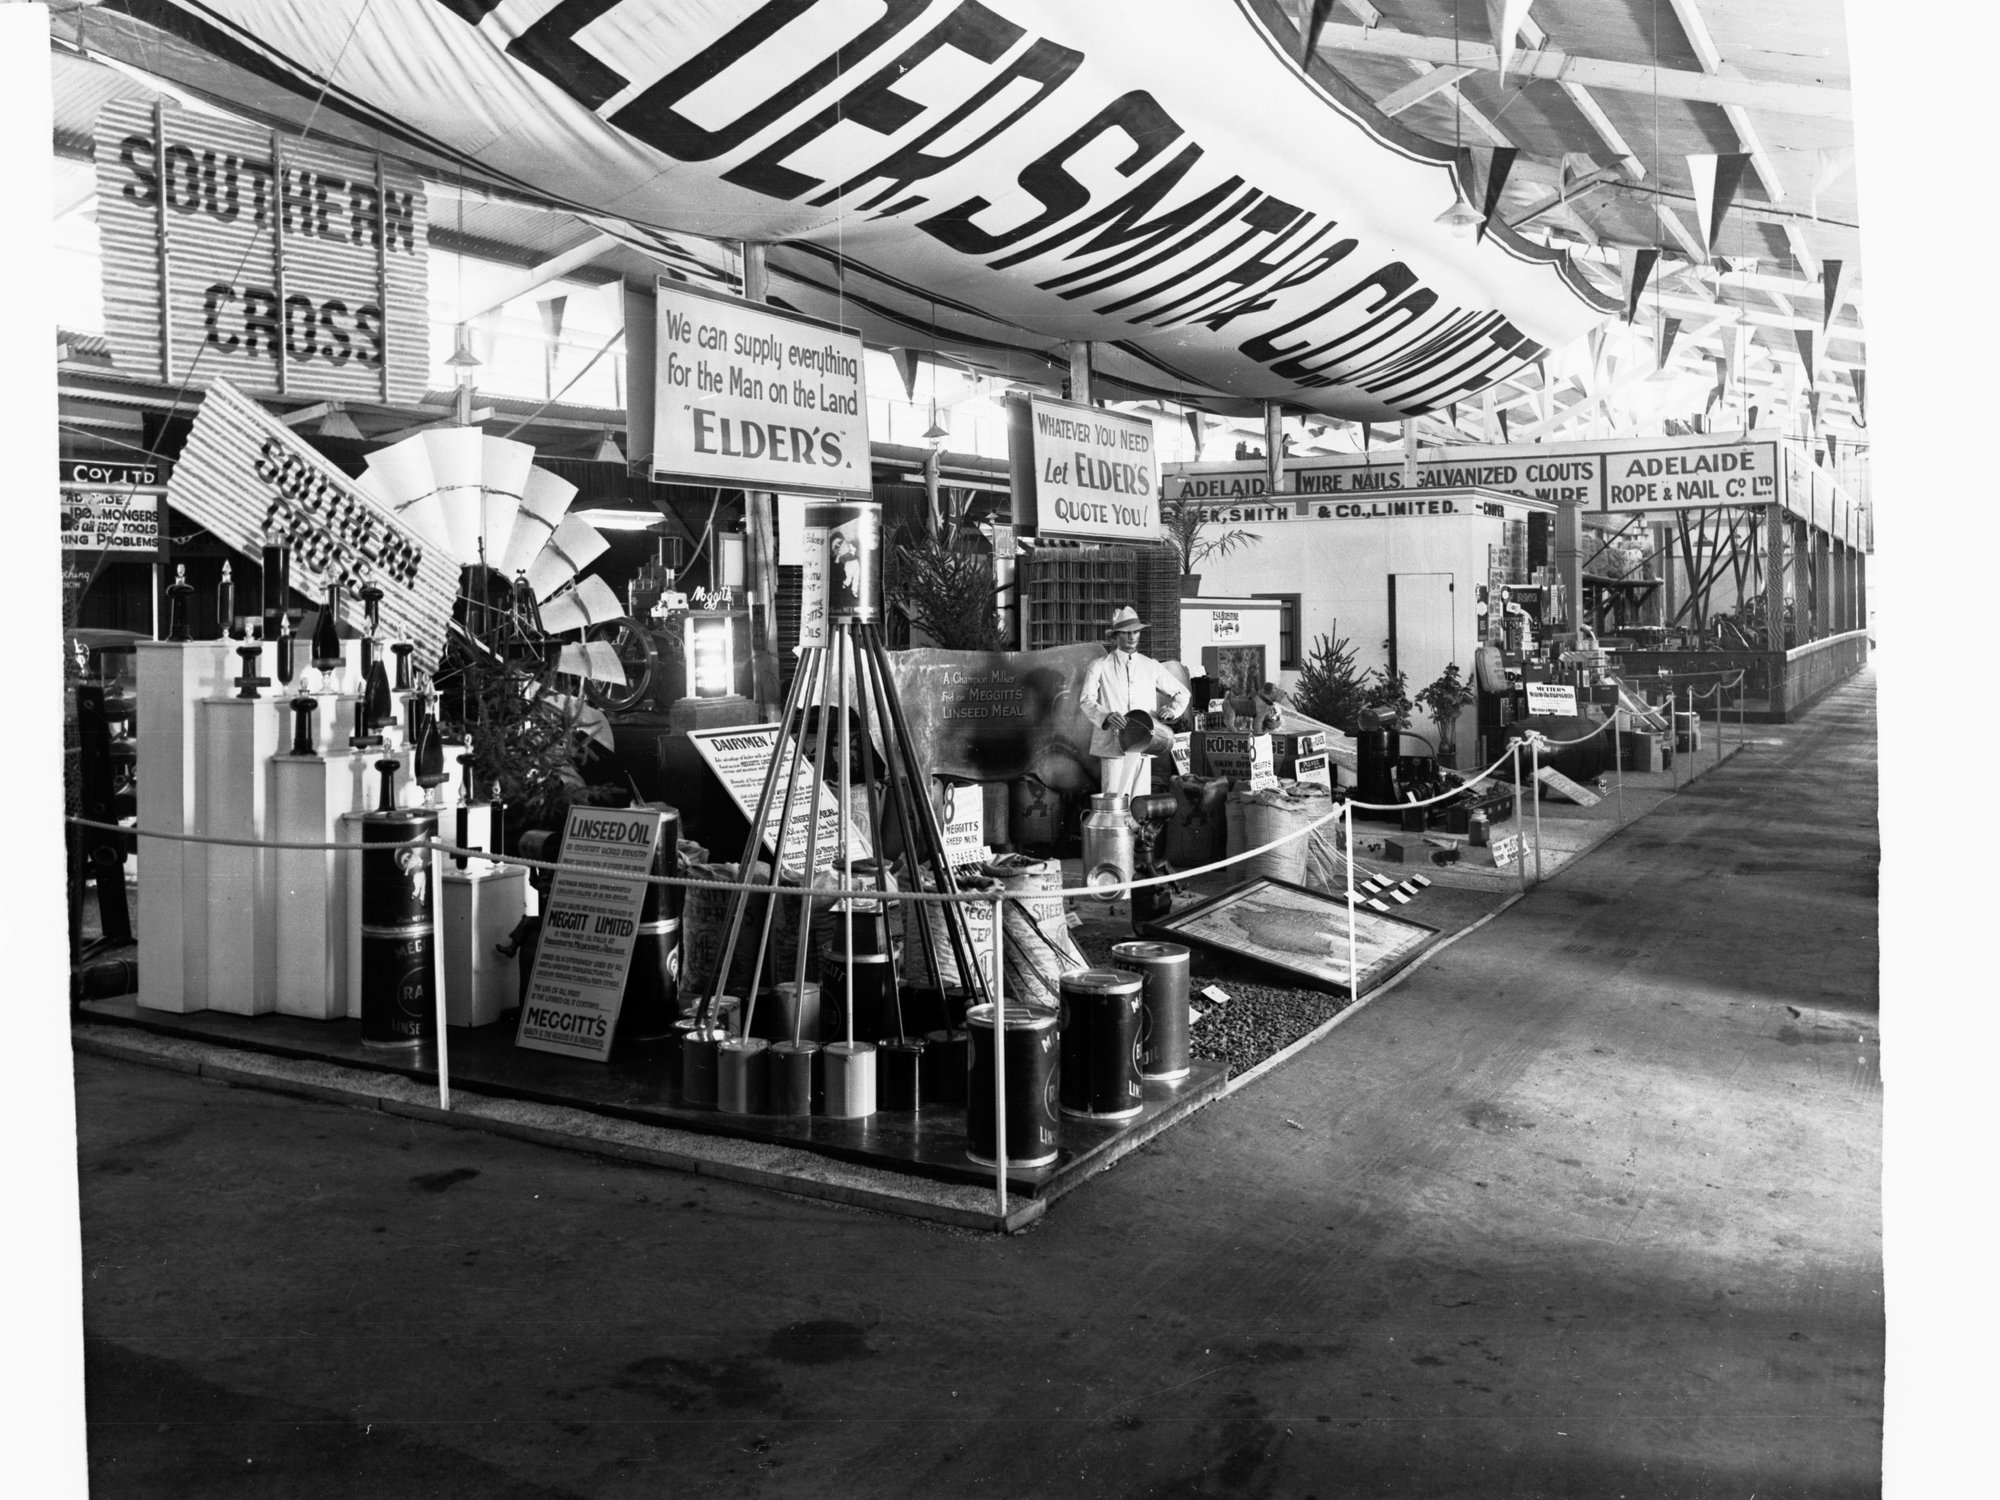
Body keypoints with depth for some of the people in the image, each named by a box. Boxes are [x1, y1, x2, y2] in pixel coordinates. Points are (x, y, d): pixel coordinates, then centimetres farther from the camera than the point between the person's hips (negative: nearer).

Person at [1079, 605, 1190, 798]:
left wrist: (1172, 710, 1)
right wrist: (1107, 716, -26)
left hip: (1142, 747, 3)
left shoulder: (1151, 667, 15)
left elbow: (1181, 692, 23)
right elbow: (1086, 700, -6)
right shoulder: (1100, 667, 5)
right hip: (1113, 746, -3)